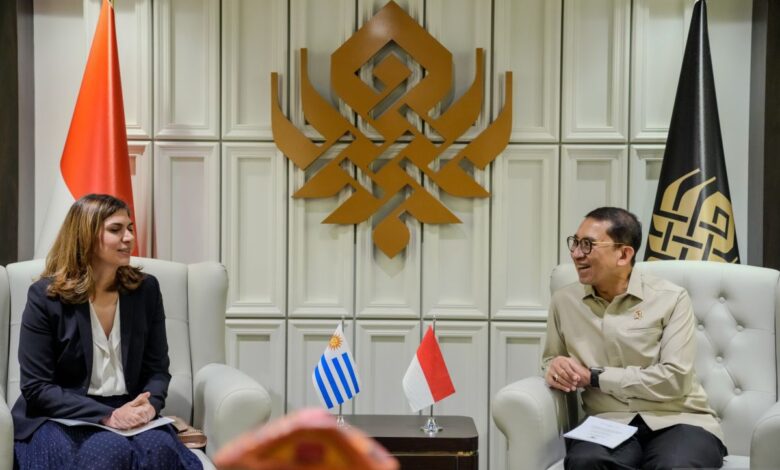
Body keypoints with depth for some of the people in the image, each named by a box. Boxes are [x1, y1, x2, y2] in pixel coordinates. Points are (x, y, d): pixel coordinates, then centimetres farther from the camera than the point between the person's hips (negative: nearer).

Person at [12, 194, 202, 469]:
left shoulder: (146, 289, 5)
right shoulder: (45, 296, -6)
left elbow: (157, 368, 9)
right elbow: (36, 387, -9)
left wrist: (149, 404, -15)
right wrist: (106, 415, -20)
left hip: (127, 414, 3)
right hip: (62, 417, -3)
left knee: (158, 448, -30)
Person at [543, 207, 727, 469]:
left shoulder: (670, 299, 0)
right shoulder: (564, 301, 11)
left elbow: (673, 379, -9)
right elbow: (551, 359, 24)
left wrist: (593, 377, -9)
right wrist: (555, 366, -2)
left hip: (677, 421, -2)